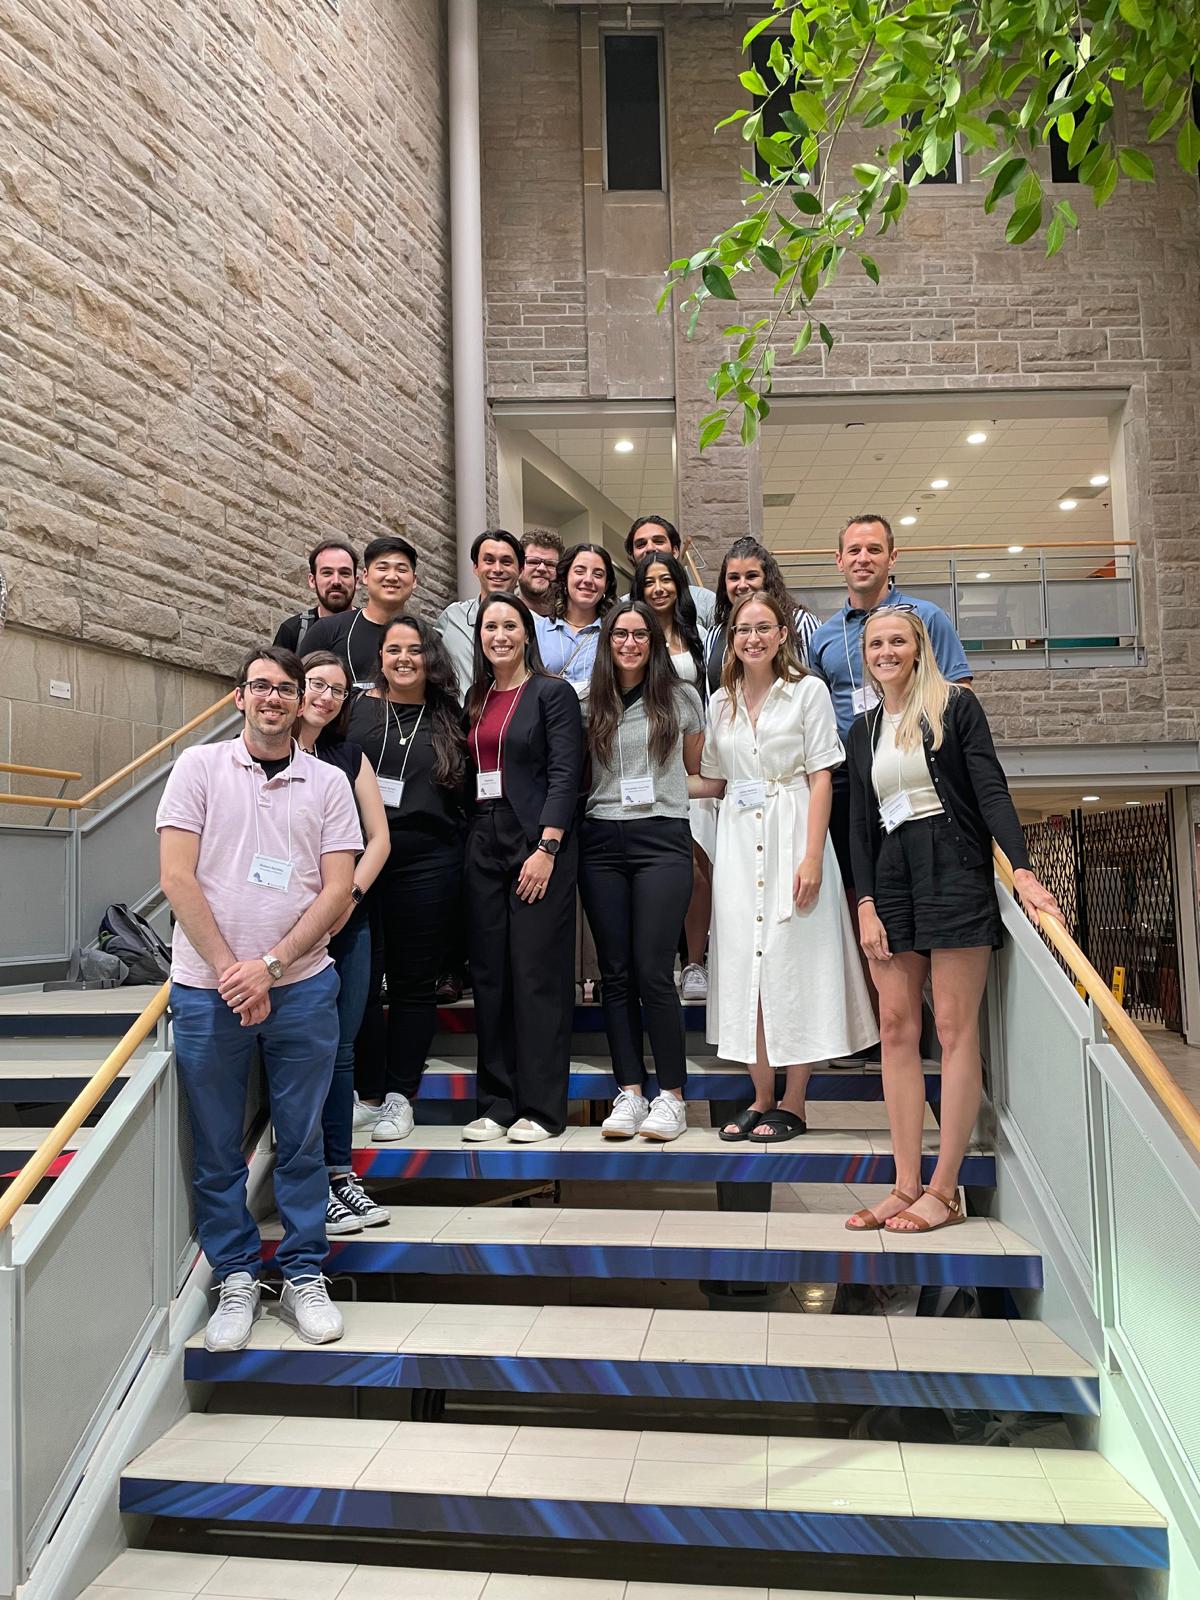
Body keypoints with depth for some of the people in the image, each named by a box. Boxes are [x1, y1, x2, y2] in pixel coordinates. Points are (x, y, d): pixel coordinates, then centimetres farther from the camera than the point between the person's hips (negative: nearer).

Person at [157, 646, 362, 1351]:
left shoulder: (328, 782, 5)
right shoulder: (200, 766, 3)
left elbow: (337, 890, -1)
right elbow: (177, 877, -4)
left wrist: (268, 965, -11)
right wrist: (230, 970, -10)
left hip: (302, 987, 1)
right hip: (207, 988, 0)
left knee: (302, 1142, 8)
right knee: (217, 1148, 9)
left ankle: (305, 1276, 23)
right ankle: (237, 1278, 25)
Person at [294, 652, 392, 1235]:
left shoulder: (350, 757, 14)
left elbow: (379, 837, 11)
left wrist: (349, 896, -3)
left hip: (347, 922, 5)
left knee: (339, 1050, 10)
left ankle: (340, 1172, 20)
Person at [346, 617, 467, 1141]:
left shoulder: (449, 719, 10)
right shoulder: (356, 709, 7)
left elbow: (466, 792, 15)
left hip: (427, 861, 0)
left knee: (413, 980, 5)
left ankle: (399, 1097, 17)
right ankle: (367, 1095, 16)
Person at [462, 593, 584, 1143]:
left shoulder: (553, 693, -2)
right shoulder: (475, 699, 16)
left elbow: (565, 775, -10)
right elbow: (468, 776, 17)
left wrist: (546, 849, -18)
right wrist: (466, 842, 7)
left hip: (537, 842, -6)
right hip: (483, 844, 6)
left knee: (538, 975, -5)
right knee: (489, 975, 6)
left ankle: (541, 1108, 3)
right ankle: (496, 1103, 15)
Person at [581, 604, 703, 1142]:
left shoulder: (682, 698, 5)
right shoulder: (589, 704, 9)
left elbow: (695, 770, 17)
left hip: (661, 839, -3)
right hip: (601, 841, 3)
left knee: (653, 972, -7)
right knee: (615, 974, 5)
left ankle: (671, 1097, 4)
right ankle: (629, 1092, 13)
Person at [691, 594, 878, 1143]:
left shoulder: (808, 691, -1)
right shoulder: (720, 702, 12)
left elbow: (821, 778, -6)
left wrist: (812, 856, -13)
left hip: (792, 835, -4)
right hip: (739, 843, 4)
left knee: (792, 963, -3)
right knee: (743, 963, 4)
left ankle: (793, 1104, 7)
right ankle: (762, 1098, 14)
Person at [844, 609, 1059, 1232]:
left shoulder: (955, 706, 3)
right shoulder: (863, 730, 16)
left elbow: (991, 790, -5)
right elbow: (860, 824, 13)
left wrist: (1022, 869, -17)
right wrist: (866, 905, 3)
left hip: (954, 870, -5)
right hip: (890, 880, 5)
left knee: (955, 1028, -5)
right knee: (897, 1026, 1)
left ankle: (944, 1191, 0)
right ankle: (907, 1185, 6)